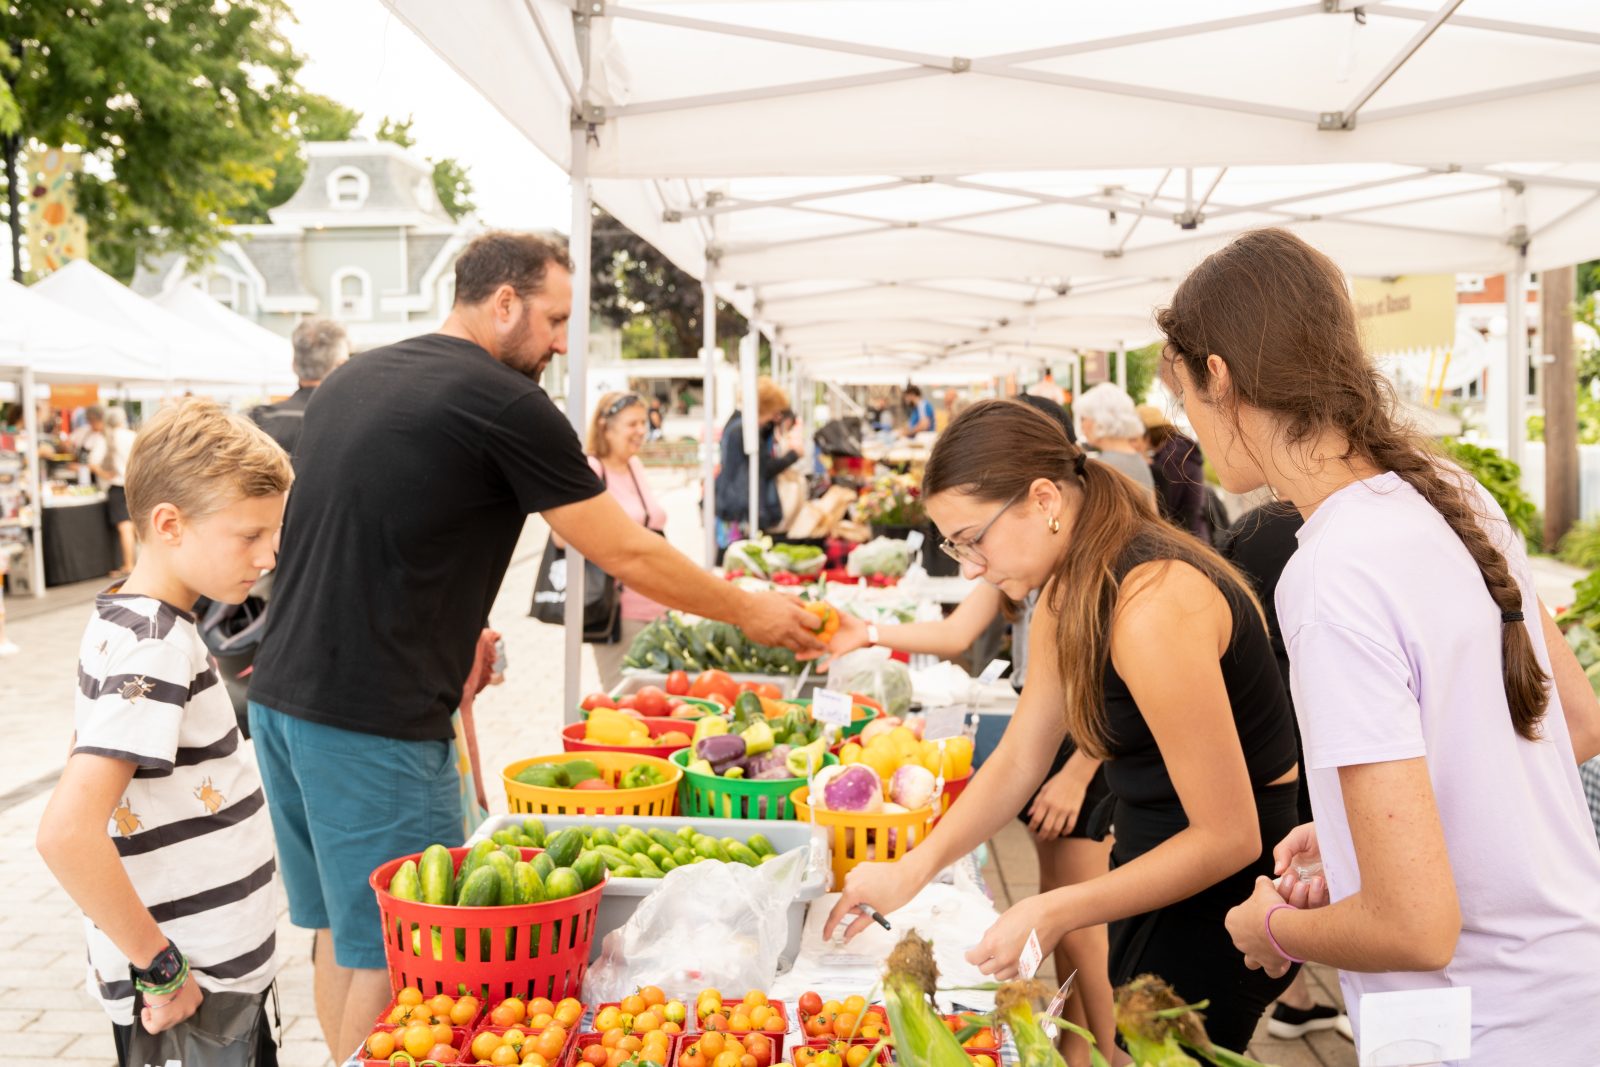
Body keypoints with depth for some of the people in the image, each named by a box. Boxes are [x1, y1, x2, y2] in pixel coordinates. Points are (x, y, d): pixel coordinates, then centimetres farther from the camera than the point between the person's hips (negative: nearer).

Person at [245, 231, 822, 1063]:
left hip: (280, 695, 9)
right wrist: (751, 613, 6)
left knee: (342, 931, 18)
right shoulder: (506, 403, -12)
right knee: (392, 956, 3)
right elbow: (629, 557, -7)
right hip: (374, 722, -8)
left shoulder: (351, 379, 13)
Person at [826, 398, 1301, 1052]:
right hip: (1154, 864, 9)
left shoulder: (1152, 605, -29)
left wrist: (1054, 914, -26)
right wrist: (912, 870, -4)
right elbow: (1019, 759, 5)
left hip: (1221, 890, -9)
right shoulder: (1065, 594, 1)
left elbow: (1227, 837, -26)